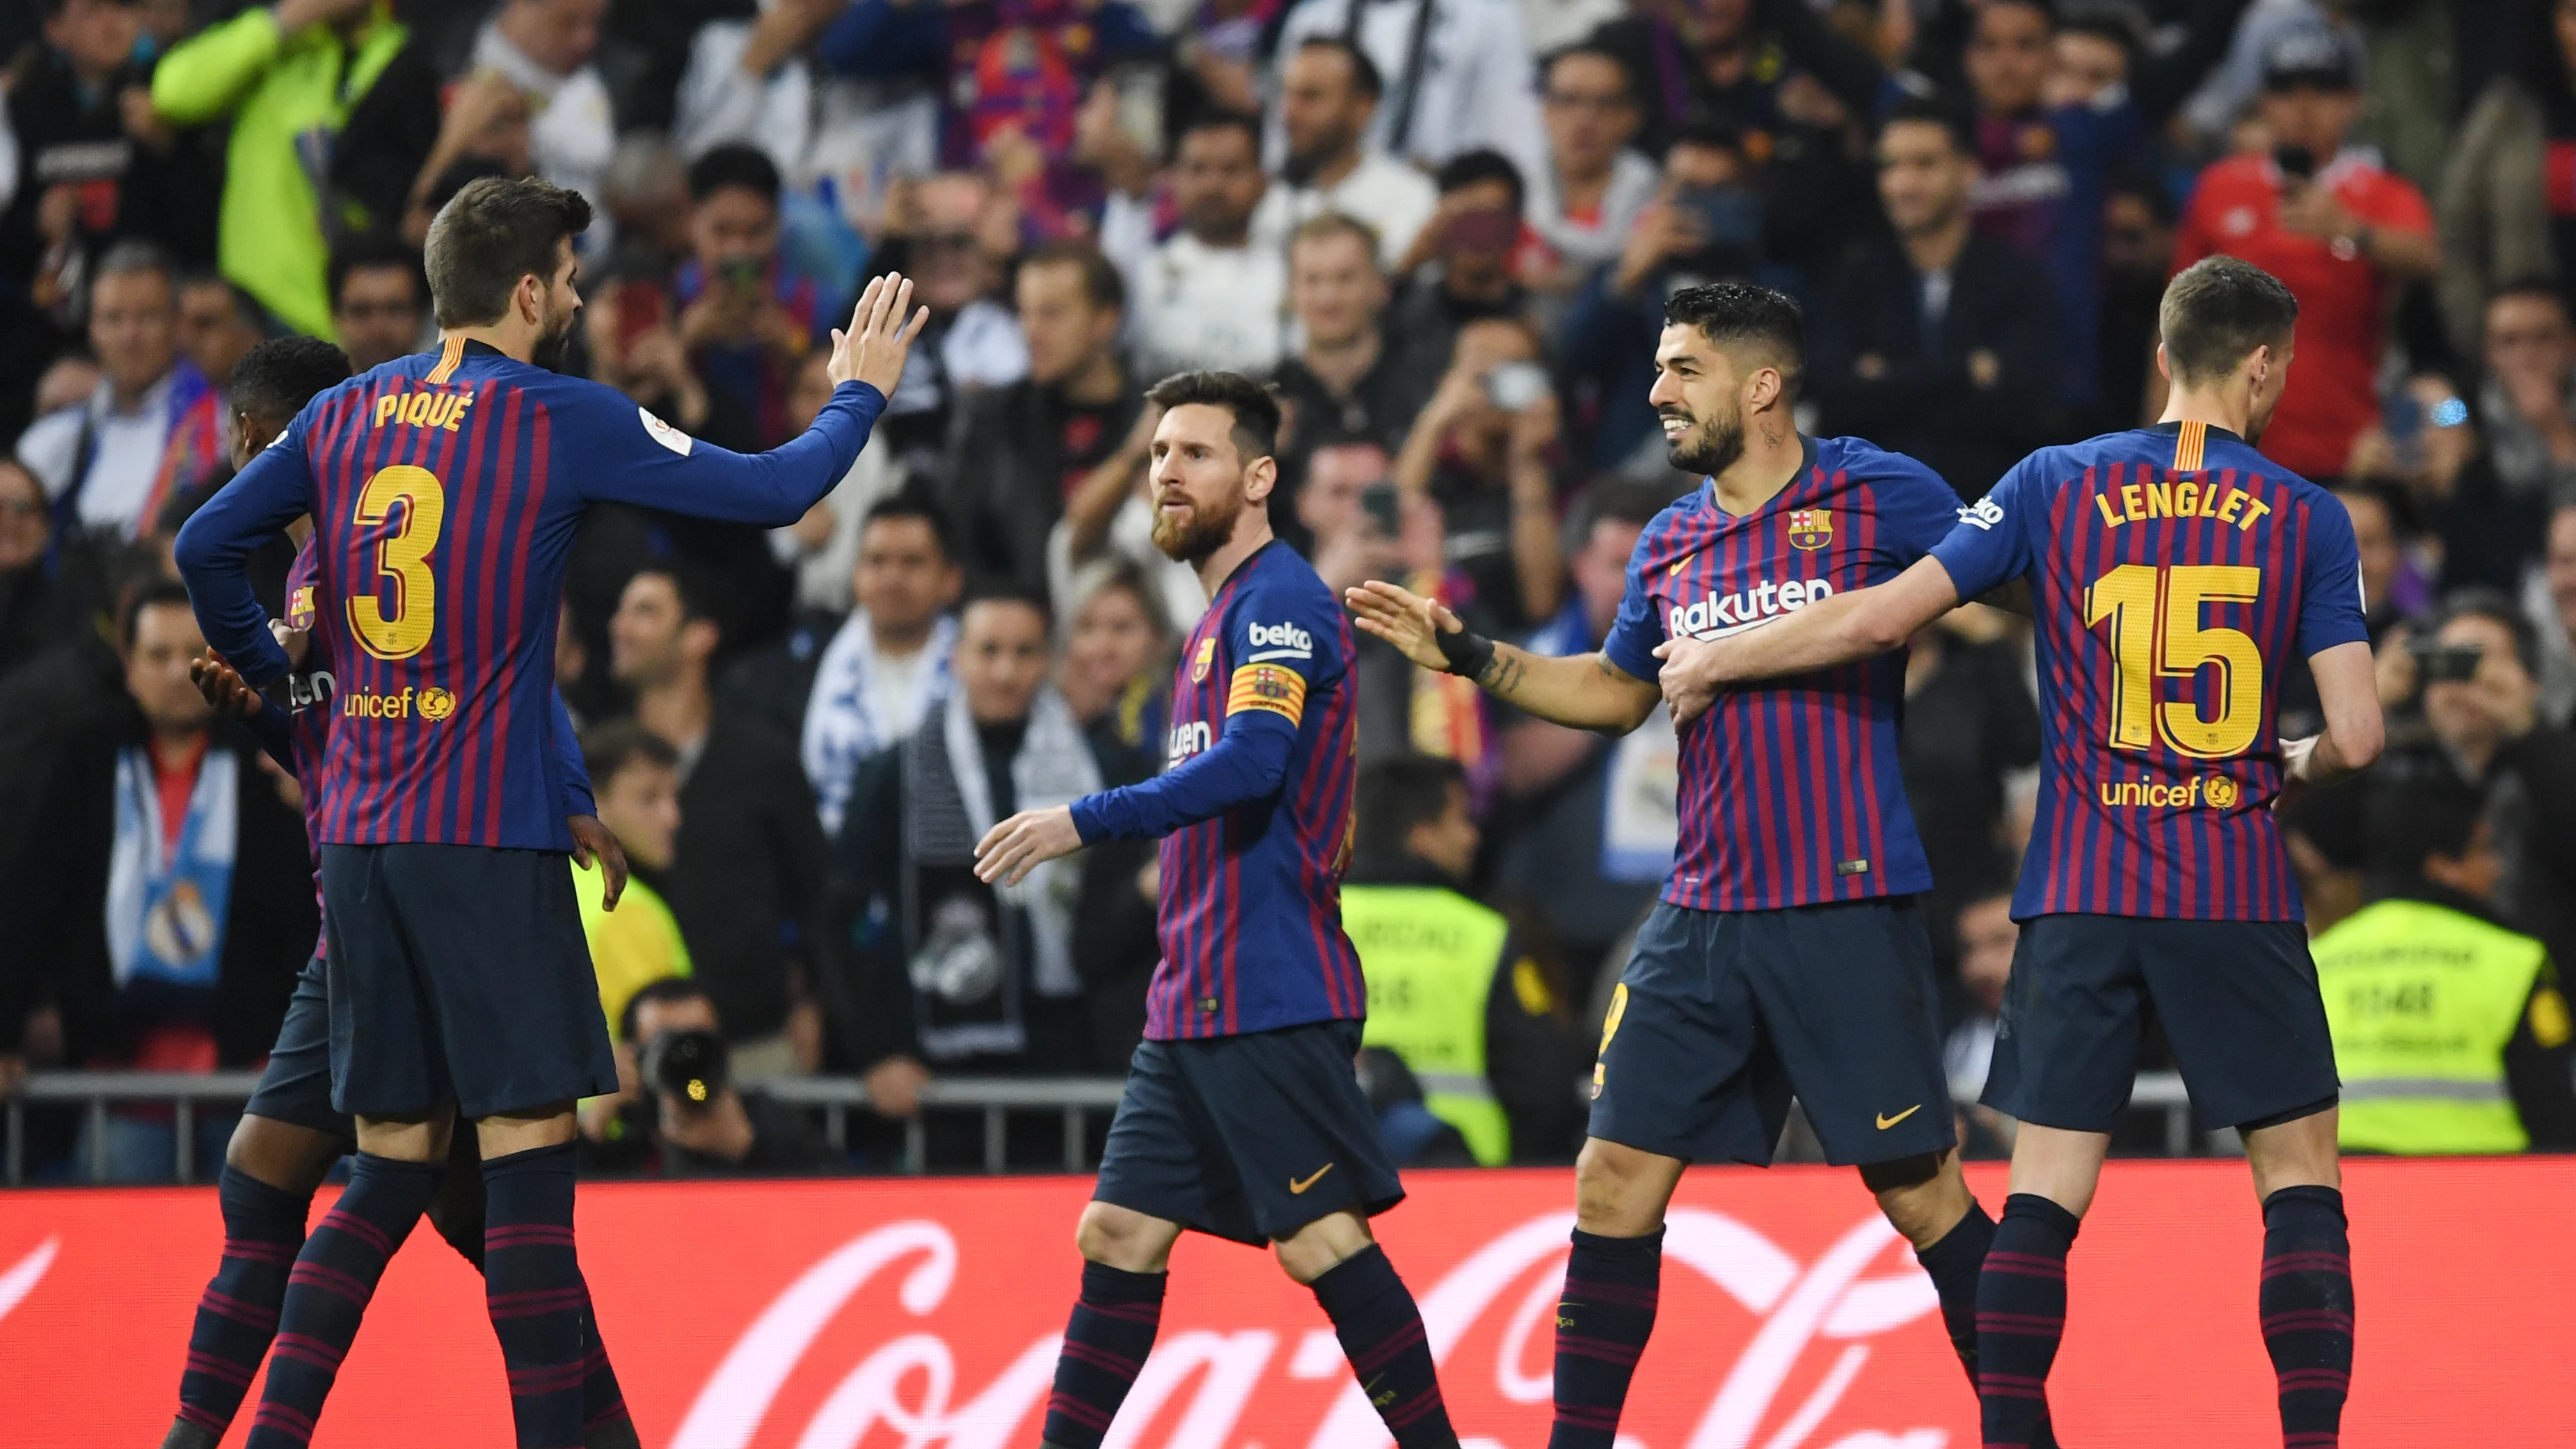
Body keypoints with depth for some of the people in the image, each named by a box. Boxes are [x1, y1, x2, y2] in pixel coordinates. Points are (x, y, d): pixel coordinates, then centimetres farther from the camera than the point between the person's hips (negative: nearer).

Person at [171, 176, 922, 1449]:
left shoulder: (344, 417, 10)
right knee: (528, 1152, -5)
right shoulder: (563, 421, -5)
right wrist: (859, 393, 15)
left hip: (358, 836, 6)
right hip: (491, 841, -6)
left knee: (391, 1167, 11)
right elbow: (774, 493, -2)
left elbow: (203, 550, 11)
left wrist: (267, 674, 27)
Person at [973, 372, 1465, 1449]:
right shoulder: (1224, 614, 20)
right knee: (1118, 1238, 7)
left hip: (1274, 997, -10)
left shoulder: (1281, 602, -10)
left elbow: (1251, 763, -25)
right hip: (1193, 999, 10)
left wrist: (1086, 822, -27)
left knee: (1322, 1239, -10)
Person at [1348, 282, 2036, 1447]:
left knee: (1918, 1187, -2)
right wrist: (1467, 655, 18)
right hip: (1701, 916, 6)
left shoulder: (1884, 499, -5)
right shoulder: (1669, 546, 13)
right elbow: (1617, 692, 27)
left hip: (1848, 913, -6)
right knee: (1616, 1175, 3)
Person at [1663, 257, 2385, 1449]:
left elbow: (1882, 618, -1)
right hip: (2238, 901, -1)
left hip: (2079, 901, 1)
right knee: (2299, 1173, 7)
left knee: (2044, 1191, 4)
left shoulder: (2058, 485, 2)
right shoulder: (2307, 517, 1)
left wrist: (1712, 662, 13)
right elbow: (2356, 735, -4)